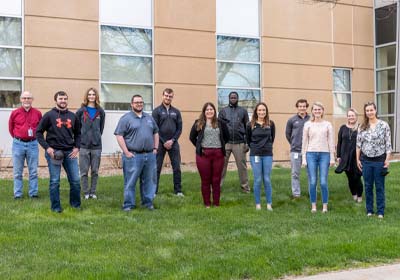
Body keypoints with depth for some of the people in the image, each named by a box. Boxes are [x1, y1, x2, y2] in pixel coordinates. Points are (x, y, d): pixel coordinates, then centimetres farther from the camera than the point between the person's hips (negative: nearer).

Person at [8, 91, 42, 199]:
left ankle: (33, 193, 12)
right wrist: (17, 138, 11)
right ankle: (17, 194, 12)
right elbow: (11, 128, 13)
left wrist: (34, 137, 9)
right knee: (17, 172, 5)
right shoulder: (15, 113, 0)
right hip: (18, 144, 0)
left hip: (33, 144, 0)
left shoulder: (37, 113, 2)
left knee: (33, 171, 5)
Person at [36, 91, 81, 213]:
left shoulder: (73, 116, 9)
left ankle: (75, 204, 20)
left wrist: (77, 147, 3)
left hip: (70, 152, 4)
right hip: (54, 152, -3)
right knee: (54, 181, 2)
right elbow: (39, 132, -1)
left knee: (75, 180, 5)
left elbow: (78, 133, 18)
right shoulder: (49, 115, -2)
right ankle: (56, 207, 13)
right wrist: (47, 148, -11)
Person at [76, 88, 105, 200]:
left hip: (96, 145, 2)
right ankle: (86, 192, 10)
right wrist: (80, 138, 3)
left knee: (95, 171, 7)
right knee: (84, 171, 1)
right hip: (84, 145, -2)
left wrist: (97, 137, 9)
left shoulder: (100, 111, 6)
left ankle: (93, 192, 17)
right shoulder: (81, 111, 1)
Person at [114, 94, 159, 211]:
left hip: (150, 155, 5)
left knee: (150, 180, 9)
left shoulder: (149, 118, 16)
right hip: (133, 156, -5)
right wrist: (126, 152, -13)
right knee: (130, 182, -2)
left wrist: (155, 148, 12)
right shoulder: (126, 118, -3)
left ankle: (148, 202, 21)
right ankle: (128, 205, 6)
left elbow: (156, 133, 23)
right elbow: (119, 135, -8)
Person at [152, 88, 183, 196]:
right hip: (160, 143, -2)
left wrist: (172, 140, -7)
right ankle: (154, 191, 9)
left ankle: (178, 190, 10)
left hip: (173, 143, 3)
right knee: (157, 168, 2)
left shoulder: (176, 112, 9)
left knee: (177, 167, 2)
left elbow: (179, 128, 6)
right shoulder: (157, 111, 0)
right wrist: (163, 142, -10)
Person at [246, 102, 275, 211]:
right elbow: (248, 139, 11)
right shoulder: (251, 125, -2)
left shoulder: (270, 124, 0)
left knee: (267, 180, 2)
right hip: (255, 155, -1)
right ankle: (258, 204, 11)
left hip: (268, 155, 1)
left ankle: (269, 204, 11)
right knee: (258, 180, 1)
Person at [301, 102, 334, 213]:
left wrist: (332, 157, 2)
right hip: (311, 154, 0)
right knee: (312, 182, -1)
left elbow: (331, 141, 7)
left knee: (323, 182, -4)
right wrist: (304, 158, 2)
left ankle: (325, 206, 8)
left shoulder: (327, 124, 7)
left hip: (324, 154, 0)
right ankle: (313, 205, 10)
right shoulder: (308, 124, 7)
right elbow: (304, 142, 7)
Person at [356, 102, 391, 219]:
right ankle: (369, 210, 20)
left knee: (379, 187, 5)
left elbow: (388, 144, -5)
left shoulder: (384, 125, -4)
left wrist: (387, 159, -10)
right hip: (366, 160, 3)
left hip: (379, 160, -3)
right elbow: (358, 144, 8)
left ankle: (380, 212, 13)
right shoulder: (362, 127, 4)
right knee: (368, 186, 10)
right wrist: (358, 159, 5)